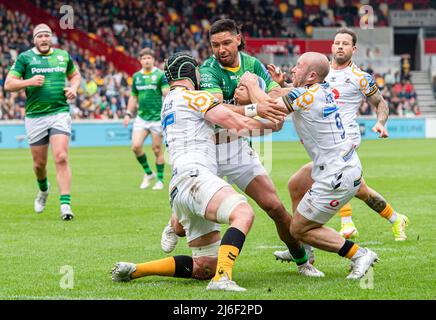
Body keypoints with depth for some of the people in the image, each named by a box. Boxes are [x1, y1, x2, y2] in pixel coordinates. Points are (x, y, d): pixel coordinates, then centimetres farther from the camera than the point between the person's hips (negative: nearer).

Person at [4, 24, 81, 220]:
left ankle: (65, 204, -17)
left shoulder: (63, 56, 9)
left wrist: (73, 88, 5)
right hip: (35, 116, 0)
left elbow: (75, 75, 26)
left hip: (60, 113, 0)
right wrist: (29, 82, -19)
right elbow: (8, 84, -3)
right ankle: (43, 189, 42)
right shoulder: (25, 58, 0)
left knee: (61, 158, -16)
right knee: (39, 163, 9)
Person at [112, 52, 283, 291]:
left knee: (205, 267, 8)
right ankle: (222, 278, -49)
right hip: (193, 176, -9)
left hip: (178, 189, 9)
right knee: (243, 214, -32)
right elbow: (239, 125, 0)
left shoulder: (169, 104, 30)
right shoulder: (194, 97, 4)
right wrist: (271, 125, 16)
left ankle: (133, 270, 9)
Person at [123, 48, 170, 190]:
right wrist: (128, 114, 14)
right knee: (136, 146, -8)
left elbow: (167, 94, -11)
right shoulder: (136, 76, 10)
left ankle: (160, 180, 14)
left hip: (157, 118, -4)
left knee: (157, 149, 0)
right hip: (141, 117, 4)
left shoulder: (160, 75, -5)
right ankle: (148, 173, 13)